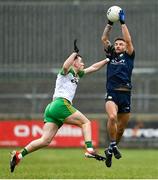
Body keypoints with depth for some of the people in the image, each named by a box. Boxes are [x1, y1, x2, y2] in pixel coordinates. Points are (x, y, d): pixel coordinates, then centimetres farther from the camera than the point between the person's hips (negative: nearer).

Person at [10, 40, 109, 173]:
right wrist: (75, 53, -15)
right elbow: (65, 66, -22)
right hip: (61, 104, -9)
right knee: (86, 122, -4)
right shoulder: (67, 71, 3)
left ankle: (19, 155, -9)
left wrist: (107, 60, 36)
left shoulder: (77, 75, 28)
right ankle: (90, 150, -17)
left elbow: (93, 68, 36)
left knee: (45, 141, -3)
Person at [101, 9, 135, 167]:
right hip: (111, 93, -1)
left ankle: (111, 150, 25)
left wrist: (123, 23, -1)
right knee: (112, 117, -28)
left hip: (125, 94, 1)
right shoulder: (111, 55, 16)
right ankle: (113, 145, -15)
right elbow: (104, 39, 11)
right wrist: (110, 24, 4)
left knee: (121, 126, 6)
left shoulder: (128, 56, 11)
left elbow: (128, 40, -2)